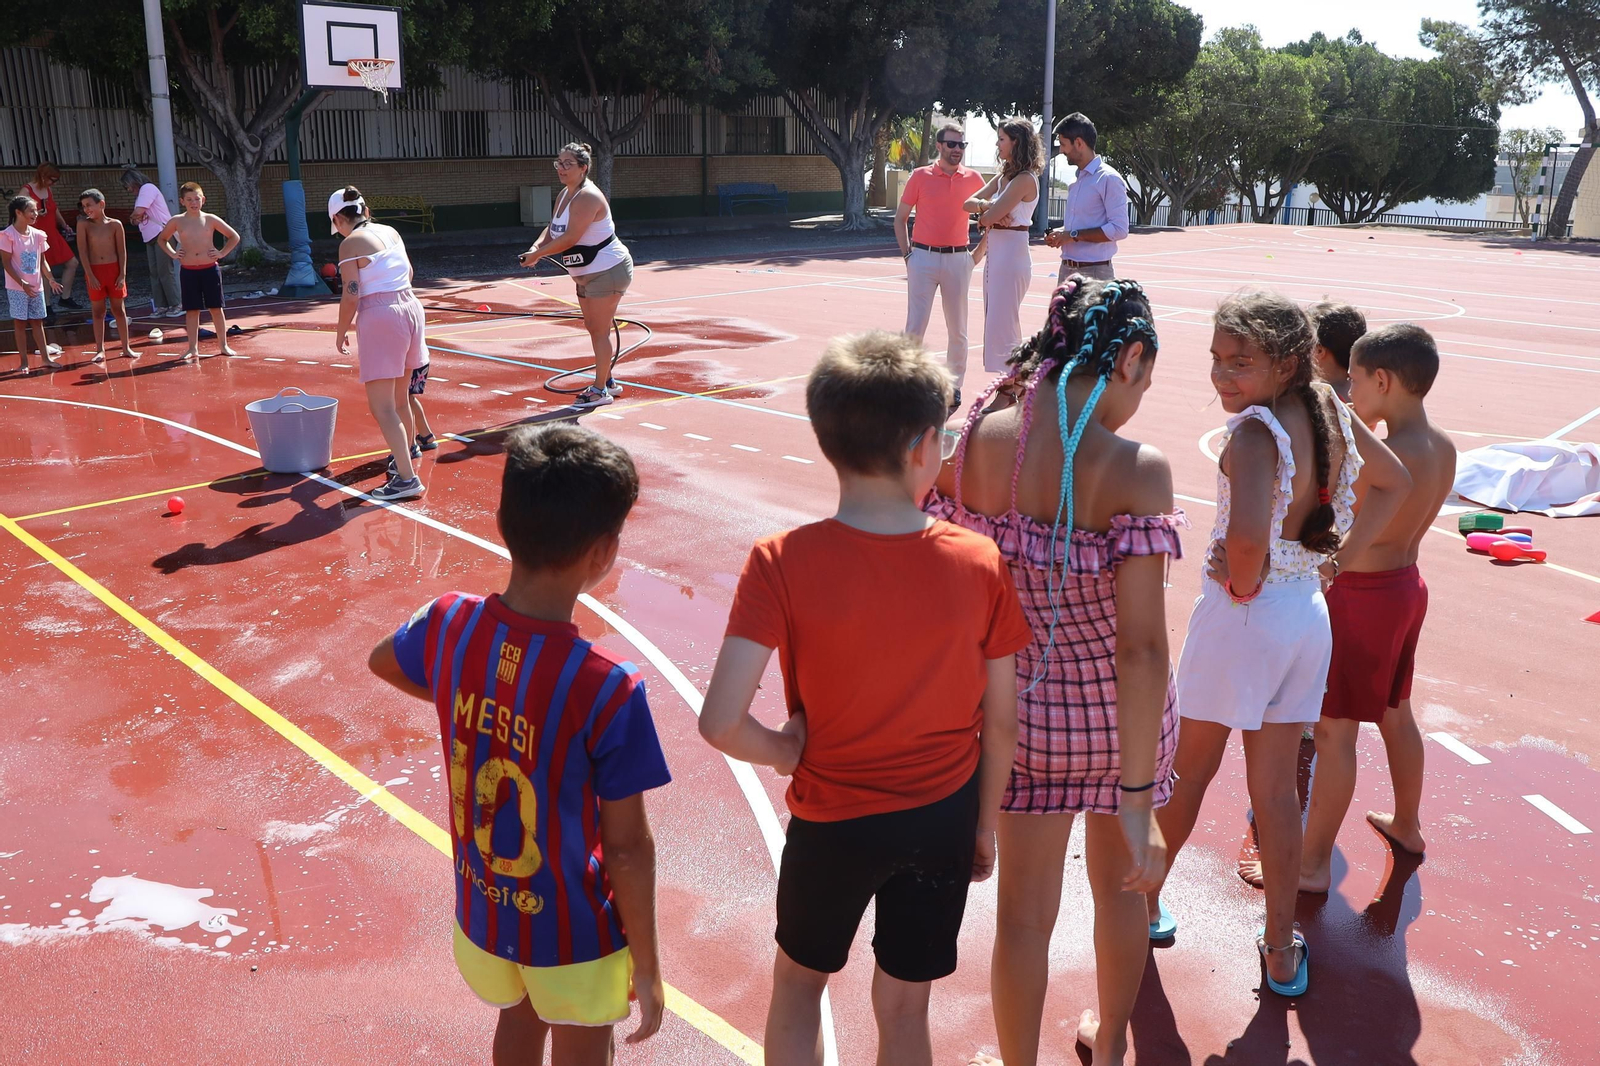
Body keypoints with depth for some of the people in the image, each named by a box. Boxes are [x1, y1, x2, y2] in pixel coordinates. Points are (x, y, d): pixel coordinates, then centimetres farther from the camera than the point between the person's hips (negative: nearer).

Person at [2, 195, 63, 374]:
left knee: (37, 322, 12)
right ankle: (24, 362, 5)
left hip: (36, 287, 5)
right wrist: (22, 283, -19)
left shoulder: (37, 235, 4)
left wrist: (51, 279, -1)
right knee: (20, 323, 1)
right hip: (17, 288, -5)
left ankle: (46, 357, 18)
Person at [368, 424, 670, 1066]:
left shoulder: (449, 623, -16)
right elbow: (627, 848, -22)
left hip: (481, 910, 5)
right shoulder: (607, 690, -32)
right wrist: (647, 966, -8)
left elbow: (382, 661, 9)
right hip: (574, 937, -4)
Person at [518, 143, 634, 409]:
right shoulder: (564, 195, 8)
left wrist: (536, 255, -22)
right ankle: (607, 381, 28)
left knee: (599, 330, -6)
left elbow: (569, 239, -28)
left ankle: (600, 391, 2)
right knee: (592, 327, 16)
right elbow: (552, 230, 10)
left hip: (608, 271, -10)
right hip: (586, 274, 10)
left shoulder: (587, 197, -23)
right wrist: (537, 247, -11)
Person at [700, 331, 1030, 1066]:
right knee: (904, 1005, 23)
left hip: (833, 818, -2)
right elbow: (1002, 724, -6)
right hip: (943, 817, 2)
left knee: (798, 979, 27)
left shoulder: (782, 563, -23)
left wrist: (786, 752, -7)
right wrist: (985, 824, 10)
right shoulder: (981, 564, -15)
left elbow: (721, 723, -28)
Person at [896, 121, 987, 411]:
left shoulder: (974, 178, 4)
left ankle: (954, 388, 18)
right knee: (915, 326, -4)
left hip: (958, 259, 2)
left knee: (957, 329, 7)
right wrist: (907, 255, 0)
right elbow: (900, 218, 7)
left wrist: (977, 253, 4)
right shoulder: (920, 176, 1)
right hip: (923, 257, -2)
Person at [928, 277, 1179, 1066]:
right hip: (1117, 709, -1)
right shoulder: (1136, 470, -23)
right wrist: (1137, 799, -20)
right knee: (1119, 883, 27)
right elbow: (1142, 644, -26)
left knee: (1025, 909, 19)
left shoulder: (975, 440, -13)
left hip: (1020, 705, 1)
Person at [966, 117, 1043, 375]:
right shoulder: (1003, 175, 14)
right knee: (996, 325, 13)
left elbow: (991, 216, -19)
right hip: (995, 253, 10)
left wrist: (984, 216, 3)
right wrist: (986, 205, -11)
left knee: (1001, 327, -7)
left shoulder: (1025, 179, -14)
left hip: (1011, 254, -10)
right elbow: (969, 202, 10)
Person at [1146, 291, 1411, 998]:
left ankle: (1144, 902, 37)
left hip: (1242, 616, -6)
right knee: (1275, 788, 16)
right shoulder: (1328, 410, -1)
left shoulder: (1253, 431, -24)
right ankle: (1281, 953, 25)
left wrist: (1243, 583, -19)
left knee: (1188, 772, 15)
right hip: (1309, 615, 6)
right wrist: (1340, 555, 10)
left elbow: (1247, 536, -40)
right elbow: (1393, 482, 16)